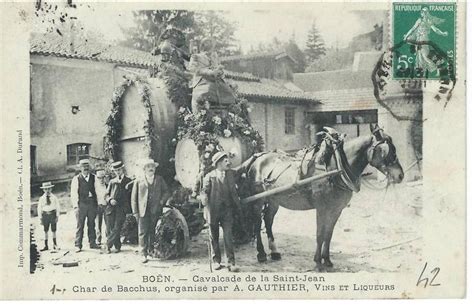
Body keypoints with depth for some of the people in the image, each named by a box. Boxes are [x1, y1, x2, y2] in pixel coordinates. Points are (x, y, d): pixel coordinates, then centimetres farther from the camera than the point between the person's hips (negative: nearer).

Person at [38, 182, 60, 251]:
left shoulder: (54, 197, 2)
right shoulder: (41, 198, 2)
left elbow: (57, 207, 4)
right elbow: (39, 208, 5)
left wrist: (57, 216, -1)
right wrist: (40, 217, 1)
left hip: (53, 214, 0)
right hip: (45, 214, 0)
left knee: (53, 230, 5)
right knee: (45, 231, 5)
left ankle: (55, 245, 15)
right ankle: (46, 246, 12)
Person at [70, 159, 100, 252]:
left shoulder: (93, 178, 9)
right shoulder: (76, 179, 1)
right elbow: (74, 193, -2)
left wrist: (96, 204, 2)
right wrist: (76, 206, -11)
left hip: (92, 204, 3)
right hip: (81, 204, -3)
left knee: (92, 225, 10)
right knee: (80, 225, -1)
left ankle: (92, 243, 19)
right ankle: (78, 245, 4)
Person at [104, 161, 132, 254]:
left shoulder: (128, 181, 10)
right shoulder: (112, 182, 18)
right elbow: (106, 194, 14)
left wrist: (127, 207, -4)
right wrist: (110, 200, -6)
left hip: (121, 208, -3)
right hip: (110, 208, 3)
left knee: (117, 228, -12)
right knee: (110, 229, 0)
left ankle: (108, 245, -3)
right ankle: (117, 246, 13)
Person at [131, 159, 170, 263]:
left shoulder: (159, 179, 12)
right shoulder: (138, 181, 7)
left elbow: (166, 191, 16)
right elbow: (134, 198, 7)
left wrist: (162, 201, -2)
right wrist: (135, 212, 0)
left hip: (155, 211, 1)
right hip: (143, 211, -1)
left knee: (153, 232, 4)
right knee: (143, 232, -6)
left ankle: (151, 250, 18)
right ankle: (144, 254, -3)